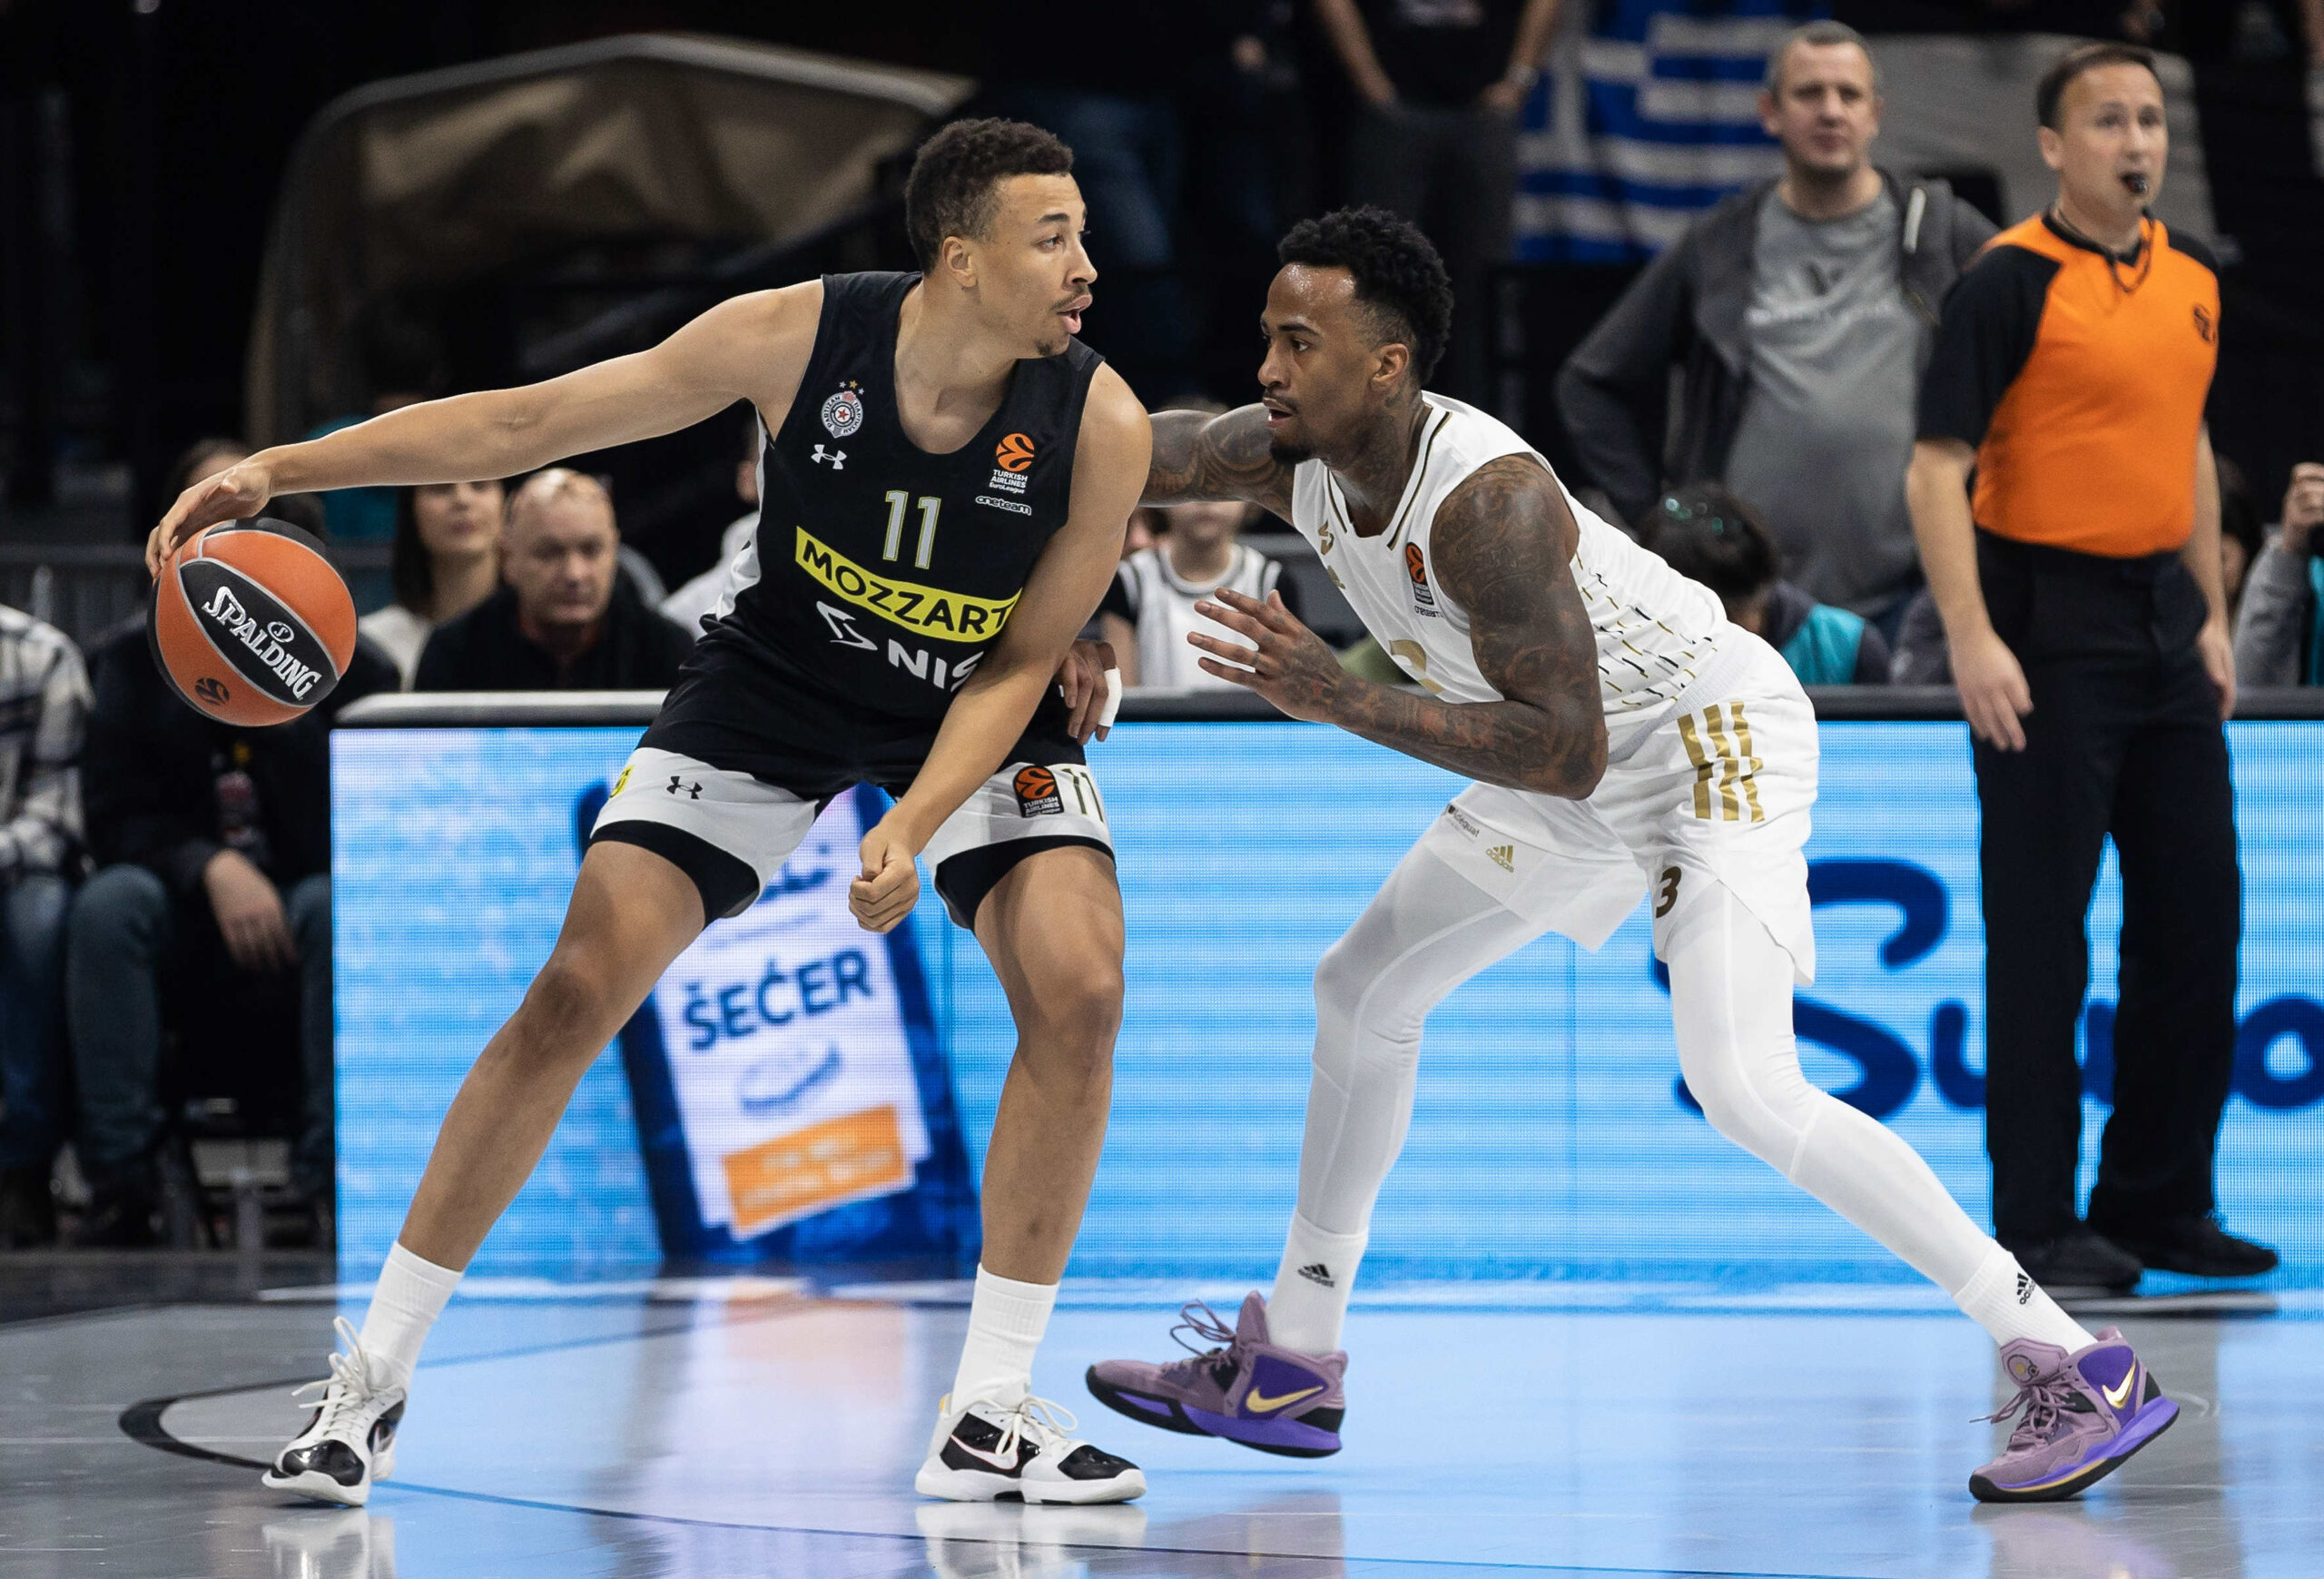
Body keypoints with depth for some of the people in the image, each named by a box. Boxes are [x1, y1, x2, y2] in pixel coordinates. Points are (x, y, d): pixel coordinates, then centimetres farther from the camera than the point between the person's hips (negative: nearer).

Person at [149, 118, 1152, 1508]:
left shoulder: (1099, 425, -26)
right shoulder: (799, 337, -27)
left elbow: (1022, 660, -16)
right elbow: (529, 421, -18)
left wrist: (914, 828, -31)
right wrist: (281, 469, -22)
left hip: (979, 709, 0)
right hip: (776, 679, 0)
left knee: (1078, 989, -21)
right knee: (578, 991, -10)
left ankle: (991, 1417, -9)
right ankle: (377, 1371, 3)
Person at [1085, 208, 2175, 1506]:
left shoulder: (1487, 500, -33)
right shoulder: (1287, 459, -8)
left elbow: (1564, 753, -36)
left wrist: (1342, 700, -37)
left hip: (1715, 735, -10)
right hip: (1591, 763, 10)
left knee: (1745, 1089, -24)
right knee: (1366, 989, 15)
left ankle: (2080, 1370, -20)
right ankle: (1288, 1365, 27)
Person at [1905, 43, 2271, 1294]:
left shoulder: (2191, 279, 11)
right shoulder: (2011, 283, -10)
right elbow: (1937, 468, -13)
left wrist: (2213, 614, 17)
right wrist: (1970, 640, -21)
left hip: (2163, 617, 7)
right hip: (2048, 624, -7)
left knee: (2196, 917, 9)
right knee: (2039, 932, -3)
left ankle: (2159, 1203, 18)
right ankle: (2037, 1223, 2)